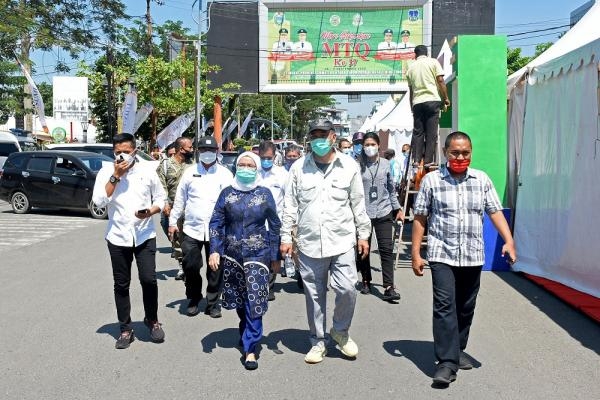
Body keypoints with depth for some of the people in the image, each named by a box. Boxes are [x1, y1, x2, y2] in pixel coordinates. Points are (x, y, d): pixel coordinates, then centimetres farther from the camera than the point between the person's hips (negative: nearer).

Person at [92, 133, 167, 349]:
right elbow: (99, 201, -12)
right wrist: (116, 175, -14)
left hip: (144, 235, 0)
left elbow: (161, 197, 7)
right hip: (118, 236, 1)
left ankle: (152, 320, 20)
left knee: (149, 279, -5)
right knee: (121, 284, 8)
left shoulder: (147, 172, 1)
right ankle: (125, 329, 21)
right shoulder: (106, 172, 0)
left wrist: (150, 211, -13)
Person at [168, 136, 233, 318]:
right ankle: (194, 300, 25)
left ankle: (213, 303, 21)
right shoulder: (190, 172, 9)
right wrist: (173, 221, 10)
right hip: (192, 228, 1)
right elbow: (180, 199, 12)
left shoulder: (225, 173, 3)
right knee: (190, 266, 3)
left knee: (215, 268, 5)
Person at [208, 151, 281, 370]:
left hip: (257, 254, -2)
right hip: (232, 254, 2)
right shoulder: (227, 193, 3)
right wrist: (215, 250, -9)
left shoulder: (264, 194, 1)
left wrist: (275, 256, 4)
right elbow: (216, 223, 3)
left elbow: (274, 226, 5)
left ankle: (250, 348, 2)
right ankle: (247, 333, 38)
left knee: (254, 301, -7)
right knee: (239, 299, 12)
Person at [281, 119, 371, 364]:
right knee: (314, 295, 9)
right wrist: (286, 237, 2)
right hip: (309, 244, 1)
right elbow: (290, 206, 6)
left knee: (347, 289, -8)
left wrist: (363, 235, 6)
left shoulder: (349, 166, 3)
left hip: (342, 241, -1)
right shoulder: (299, 168, 3)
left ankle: (340, 331, 20)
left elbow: (358, 204, 7)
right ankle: (318, 342, 26)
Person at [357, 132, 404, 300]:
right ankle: (366, 281, 27)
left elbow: (391, 189, 15)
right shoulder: (358, 166, -2)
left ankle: (388, 287, -4)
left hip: (383, 212, 1)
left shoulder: (386, 164, 7)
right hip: (363, 212, -1)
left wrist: (398, 209, 15)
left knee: (387, 249, -5)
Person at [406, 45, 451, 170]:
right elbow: (440, 81, -2)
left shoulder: (411, 67, 15)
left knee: (417, 132, 6)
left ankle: (416, 160, 1)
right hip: (432, 100, -3)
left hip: (417, 102, 3)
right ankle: (428, 161, -7)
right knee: (431, 132, -3)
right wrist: (446, 98, 4)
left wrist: (412, 106, 23)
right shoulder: (433, 62, 6)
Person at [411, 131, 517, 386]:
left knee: (466, 307, 13)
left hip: (473, 257, 3)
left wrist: (509, 241, -11)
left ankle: (458, 350, 31)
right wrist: (416, 254, -3)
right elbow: (420, 219, 0)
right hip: (442, 255, -3)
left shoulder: (482, 180, 6)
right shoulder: (431, 180, -2)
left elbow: (495, 212, 5)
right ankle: (447, 362, -8)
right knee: (444, 306, -11)